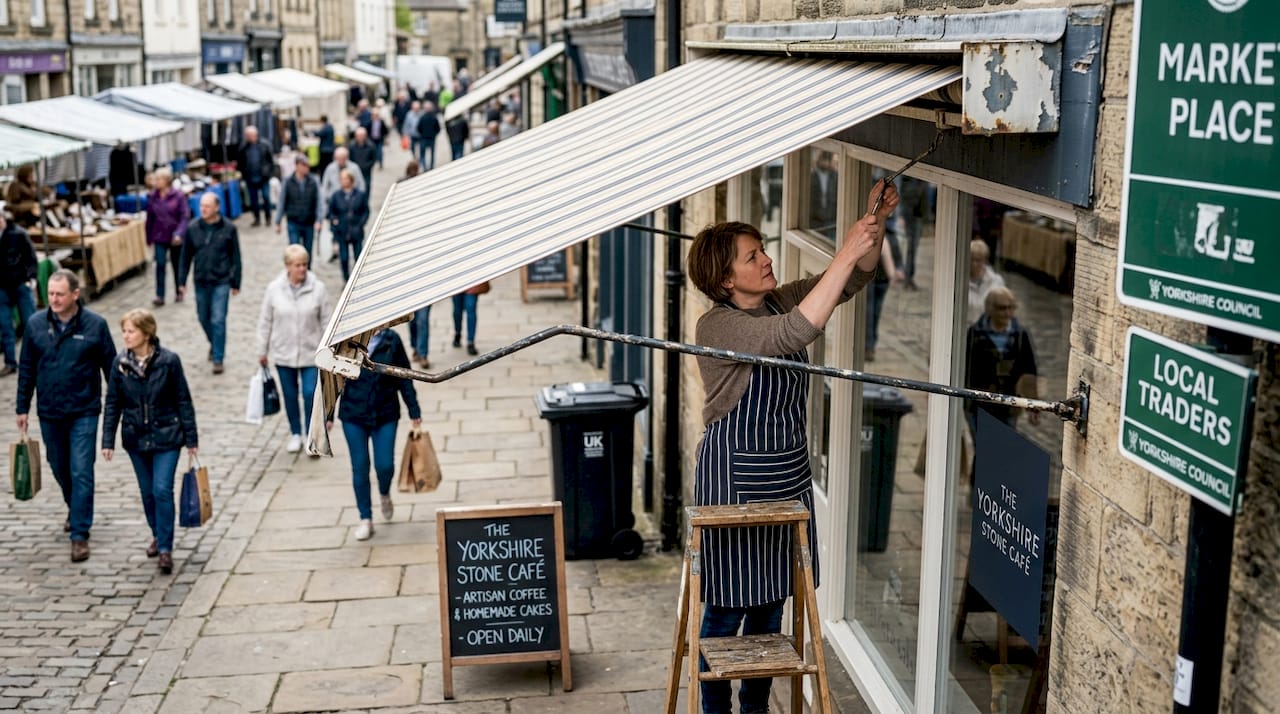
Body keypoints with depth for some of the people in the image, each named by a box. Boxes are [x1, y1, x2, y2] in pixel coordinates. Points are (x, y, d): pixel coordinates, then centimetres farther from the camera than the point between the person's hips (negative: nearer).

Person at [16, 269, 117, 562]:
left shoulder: (95, 325, -9)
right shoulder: (36, 324, -2)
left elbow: (110, 366, -1)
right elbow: (26, 369, 7)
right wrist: (22, 409, 8)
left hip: (84, 412, -3)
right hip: (49, 413, 3)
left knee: (81, 472, -6)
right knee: (60, 469, 17)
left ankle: (80, 534, 0)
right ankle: (76, 511, 42)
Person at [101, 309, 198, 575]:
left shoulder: (168, 361, -11)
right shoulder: (120, 363, -3)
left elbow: (183, 400, -5)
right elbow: (112, 403, 4)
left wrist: (191, 439, -3)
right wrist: (108, 440, -1)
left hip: (166, 437, -3)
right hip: (136, 438, 3)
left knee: (162, 490, -10)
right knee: (148, 492, 14)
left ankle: (165, 548, -3)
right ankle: (157, 535, 34)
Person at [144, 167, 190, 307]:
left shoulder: (178, 196, -10)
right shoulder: (153, 196, 0)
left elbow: (185, 216, -12)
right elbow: (150, 218, 7)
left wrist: (179, 233, -24)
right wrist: (149, 237, 9)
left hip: (175, 238, -2)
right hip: (159, 237, 2)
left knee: (177, 264, 12)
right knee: (160, 265, -8)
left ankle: (179, 292, 29)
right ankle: (160, 296, -8)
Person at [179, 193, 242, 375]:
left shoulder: (228, 228, -7)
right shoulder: (192, 228, -1)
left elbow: (235, 257, -1)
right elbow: (186, 256, 6)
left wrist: (235, 283, 0)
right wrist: (182, 281, 6)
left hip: (221, 281, -3)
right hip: (200, 281, 3)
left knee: (218, 320, -6)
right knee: (204, 318, 16)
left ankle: (218, 358, 4)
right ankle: (214, 344, 42)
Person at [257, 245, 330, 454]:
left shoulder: (318, 288, -8)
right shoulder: (274, 289, -5)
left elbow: (326, 321, -2)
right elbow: (265, 322, 2)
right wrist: (262, 351, 5)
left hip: (311, 353, -2)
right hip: (283, 353, 2)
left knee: (310, 394, -6)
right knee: (290, 395, 13)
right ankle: (295, 434, 31)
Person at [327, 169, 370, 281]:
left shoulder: (361, 195, -3)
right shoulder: (336, 195, 1)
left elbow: (366, 211, 2)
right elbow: (331, 211, 11)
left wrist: (360, 225, -9)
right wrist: (334, 220, -7)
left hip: (356, 233, -1)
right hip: (342, 233, 1)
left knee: (358, 257, 4)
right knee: (344, 259, 2)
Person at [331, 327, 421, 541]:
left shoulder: (391, 340, -5)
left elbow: (404, 377, 2)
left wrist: (414, 411, 4)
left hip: (385, 414, 0)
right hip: (353, 416, 0)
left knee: (385, 466, -2)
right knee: (360, 468, 5)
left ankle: (385, 495, 33)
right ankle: (365, 519, 19)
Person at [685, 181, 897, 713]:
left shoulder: (780, 300, 3)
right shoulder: (717, 326, -19)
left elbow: (854, 278, 2)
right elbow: (797, 333, -33)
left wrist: (875, 225, -17)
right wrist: (846, 252, -32)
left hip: (788, 474, 7)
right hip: (733, 478, -7)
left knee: (771, 599, 15)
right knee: (728, 604, 3)